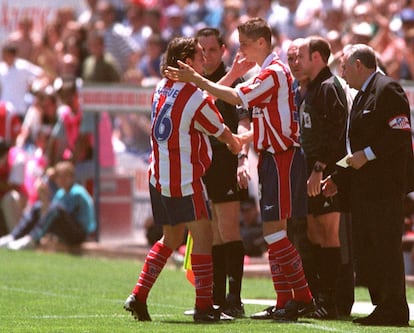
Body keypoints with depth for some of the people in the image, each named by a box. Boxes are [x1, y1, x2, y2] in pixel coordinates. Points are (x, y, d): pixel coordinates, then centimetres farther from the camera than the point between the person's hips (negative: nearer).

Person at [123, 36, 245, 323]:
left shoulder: (161, 88, 8)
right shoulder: (196, 99, -15)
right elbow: (223, 134, -3)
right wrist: (239, 144, 18)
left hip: (158, 178, 8)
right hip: (185, 180, -8)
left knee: (171, 238, 19)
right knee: (203, 237, -3)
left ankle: (138, 296, 14)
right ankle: (204, 307, -7)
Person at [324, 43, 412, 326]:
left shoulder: (387, 89, -9)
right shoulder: (362, 96, 22)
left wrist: (367, 154, -19)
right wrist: (339, 180, 18)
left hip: (386, 185, -10)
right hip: (363, 186, 10)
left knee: (386, 248, -9)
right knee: (365, 251, 9)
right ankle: (383, 306, 14)